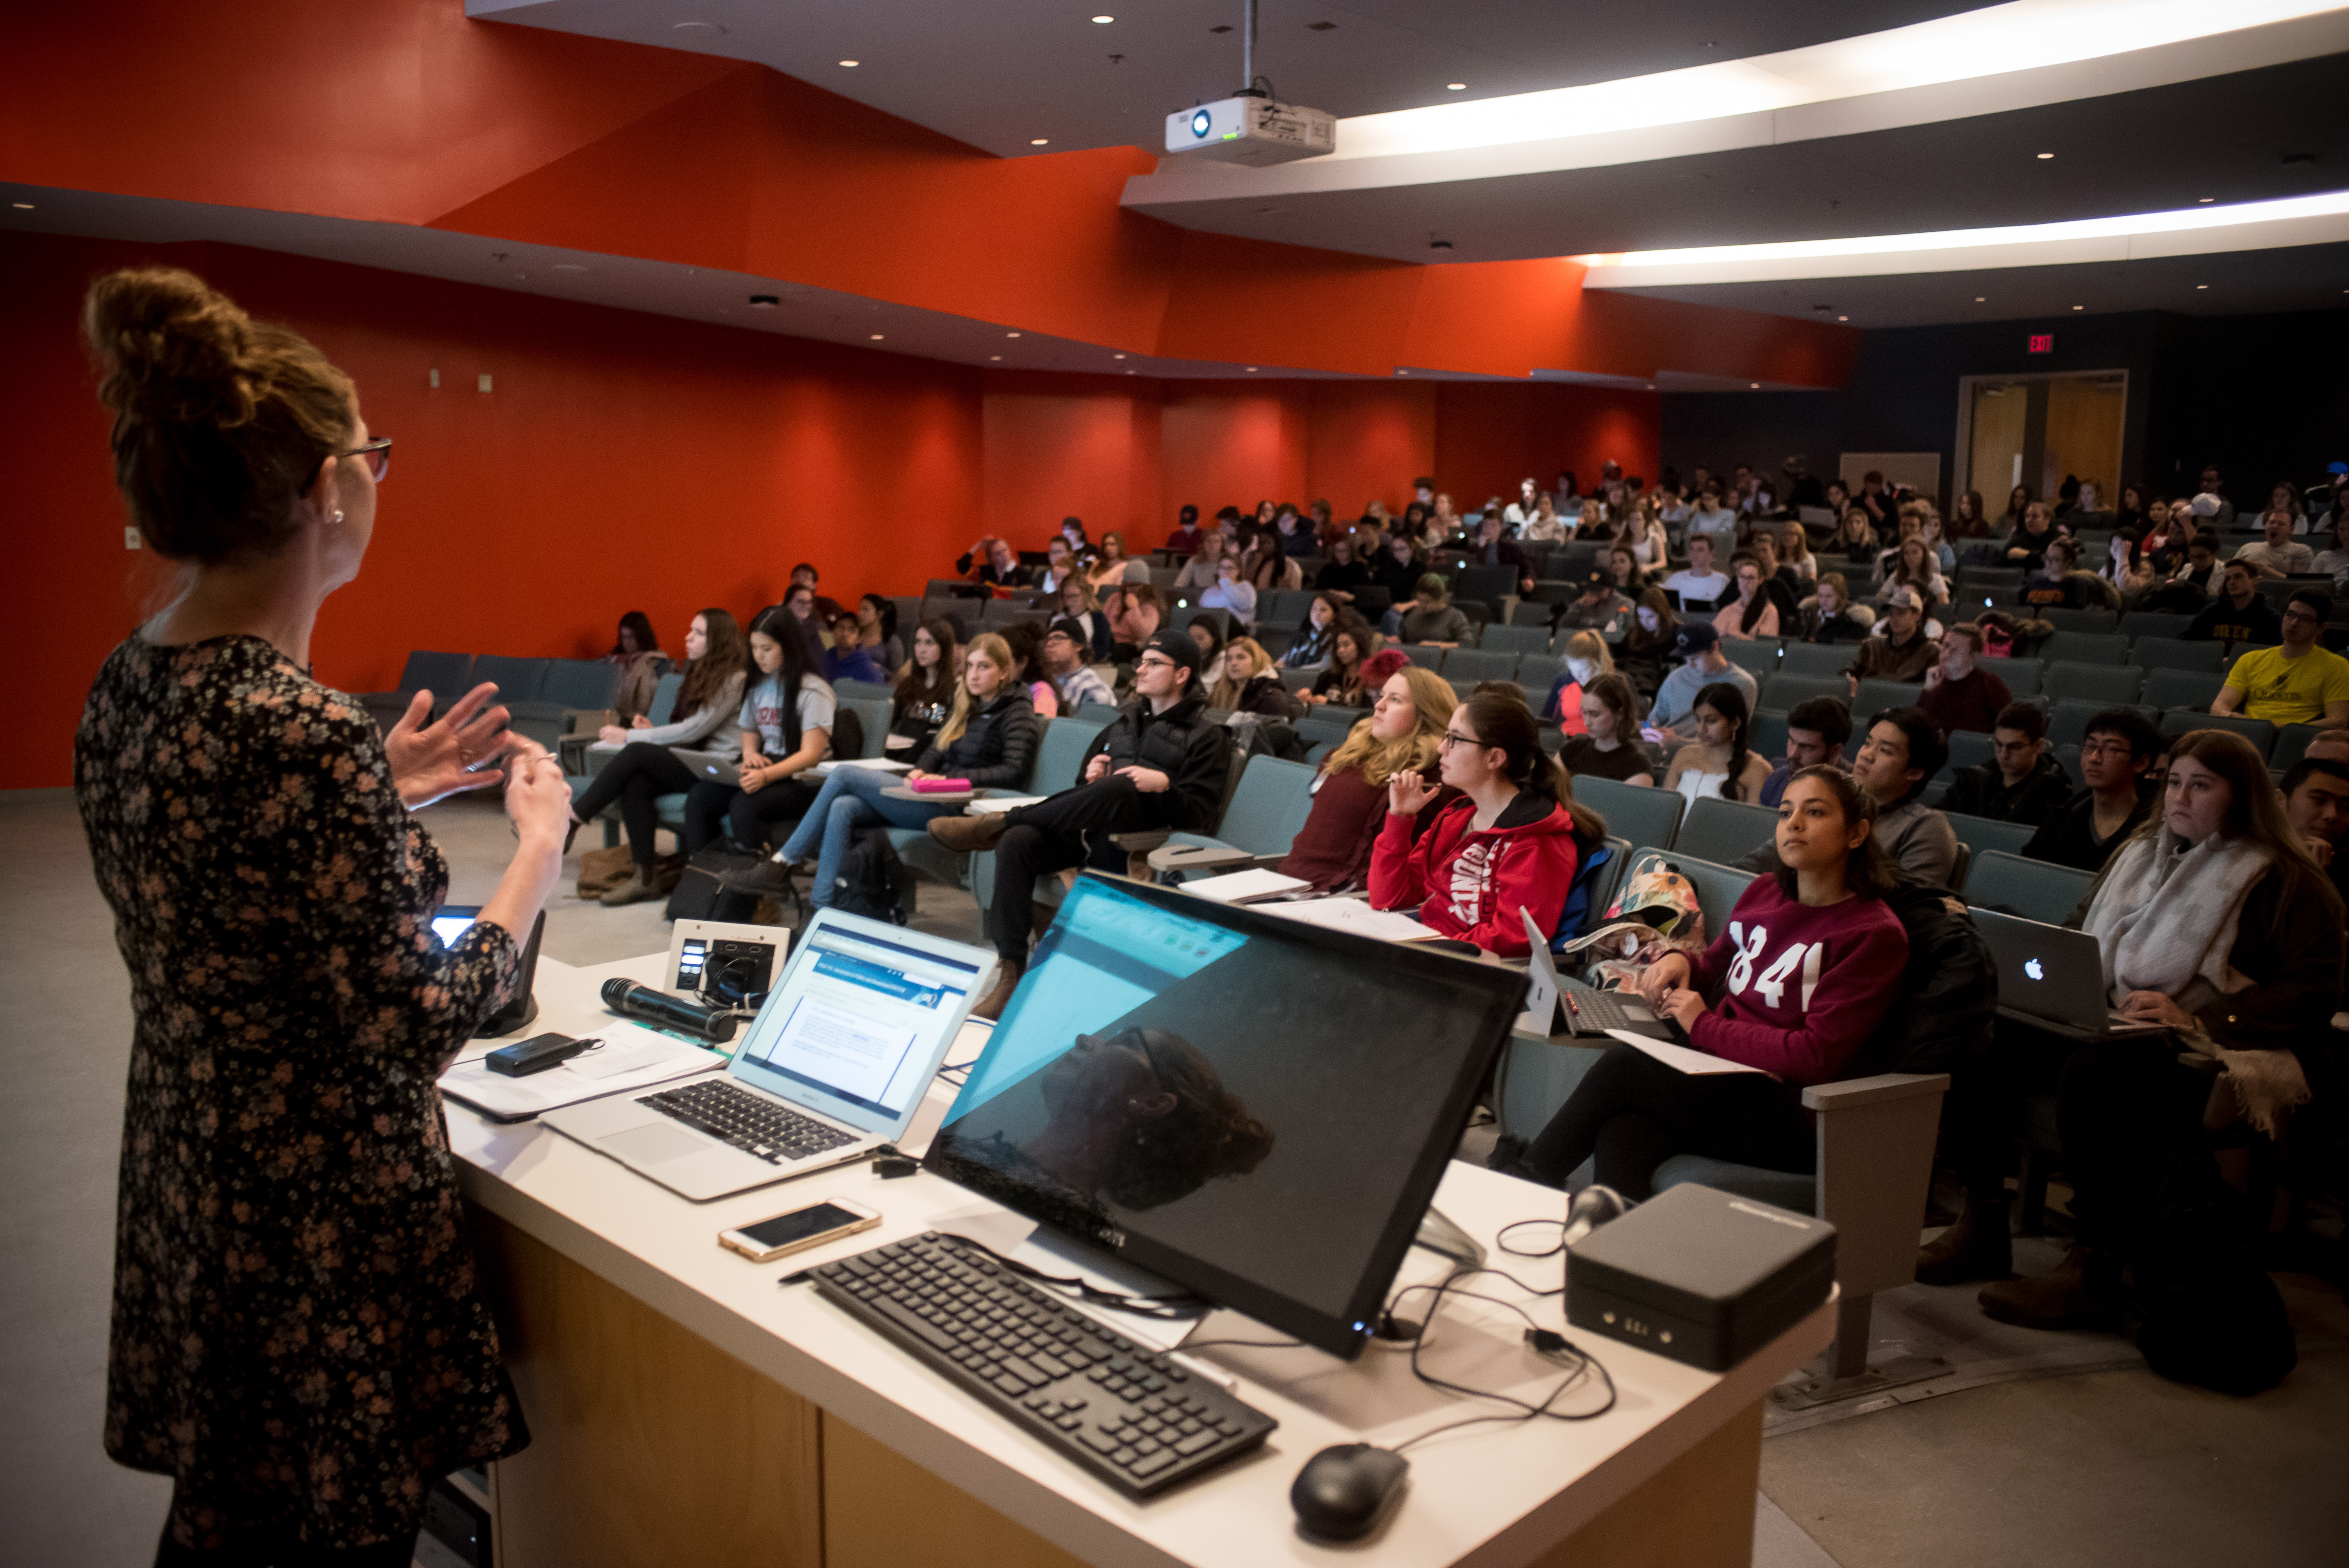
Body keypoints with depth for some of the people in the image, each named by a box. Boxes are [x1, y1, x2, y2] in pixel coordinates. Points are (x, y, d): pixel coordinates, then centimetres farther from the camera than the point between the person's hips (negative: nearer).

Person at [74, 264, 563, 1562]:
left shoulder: (124, 685, 0)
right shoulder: (308, 735, -28)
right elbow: (416, 1029, -22)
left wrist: (385, 791, 10)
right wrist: (538, 852, -10)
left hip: (183, 1177, 8)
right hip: (320, 1222, -8)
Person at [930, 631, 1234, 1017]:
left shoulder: (1208, 736, 10)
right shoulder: (1125, 721, 29)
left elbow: (1198, 816, 0)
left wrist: (1164, 786, -18)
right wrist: (1089, 777, 5)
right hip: (1086, 832, 5)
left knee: (1116, 789, -38)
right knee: (1017, 843, -26)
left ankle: (998, 822, -22)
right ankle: (1012, 975, -26)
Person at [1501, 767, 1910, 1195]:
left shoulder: (1875, 934, -8)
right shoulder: (1764, 893, 13)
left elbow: (1816, 1056, -16)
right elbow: (1716, 966, 30)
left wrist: (1705, 1025, -10)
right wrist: (1681, 961, 5)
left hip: (1791, 1119, -6)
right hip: (1721, 1080, 6)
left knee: (1622, 1064, -22)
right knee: (1621, 1136, -28)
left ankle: (1526, 1172, -6)